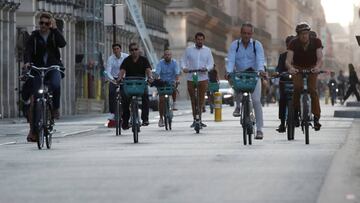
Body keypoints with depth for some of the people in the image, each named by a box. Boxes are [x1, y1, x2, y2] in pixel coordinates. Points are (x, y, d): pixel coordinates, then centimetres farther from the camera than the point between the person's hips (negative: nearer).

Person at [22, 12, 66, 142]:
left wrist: (54, 28, -14)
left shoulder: (54, 34, 7)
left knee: (55, 84, -34)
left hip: (53, 67, 0)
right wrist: (27, 62, -27)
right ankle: (33, 129, 2)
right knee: (35, 95, -5)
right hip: (37, 68, 0)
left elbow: (62, 44, -13)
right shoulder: (34, 36, 4)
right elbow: (28, 50, -8)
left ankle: (55, 108, -10)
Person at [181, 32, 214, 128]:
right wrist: (184, 67, -13)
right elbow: (183, 61, 9)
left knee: (201, 100, 1)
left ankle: (199, 119, 8)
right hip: (191, 78, 0)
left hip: (203, 78, 0)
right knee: (193, 100, 0)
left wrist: (206, 68, -16)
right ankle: (195, 120, 5)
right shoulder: (189, 50, 9)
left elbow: (211, 63, 6)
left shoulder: (207, 50, 10)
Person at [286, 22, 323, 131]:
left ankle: (316, 117, -15)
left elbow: (320, 58, -27)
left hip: (312, 68, 0)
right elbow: (288, 60, -27)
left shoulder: (316, 42, -18)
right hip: (297, 69, 0)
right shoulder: (294, 43, -18)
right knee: (298, 87, -27)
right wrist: (290, 68, -50)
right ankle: (295, 112, -9)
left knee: (312, 89, -20)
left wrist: (317, 67, -49)